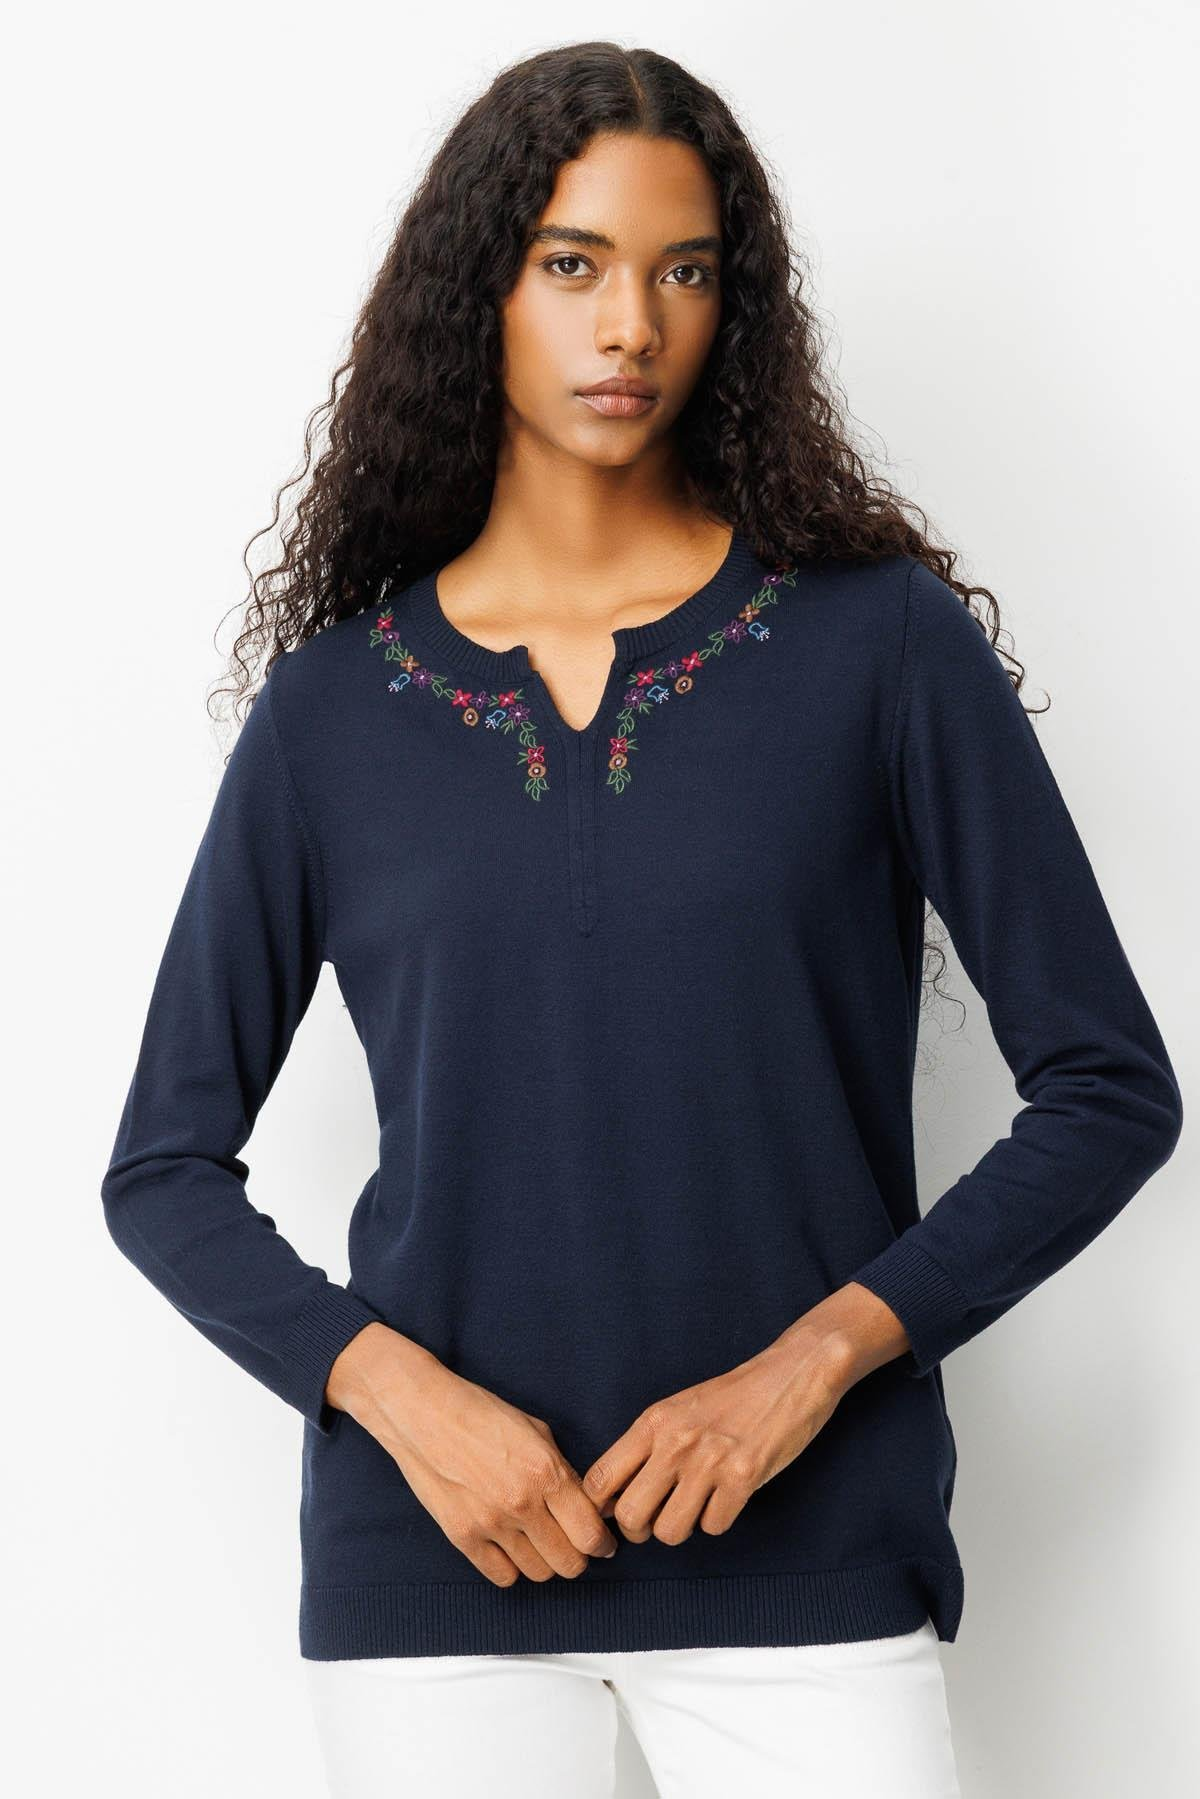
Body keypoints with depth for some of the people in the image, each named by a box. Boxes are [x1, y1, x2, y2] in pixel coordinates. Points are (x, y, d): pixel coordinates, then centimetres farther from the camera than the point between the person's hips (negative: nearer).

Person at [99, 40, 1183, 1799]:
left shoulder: (881, 643, -1)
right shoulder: (333, 701, 4)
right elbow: (164, 1166, 7)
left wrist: (815, 1358, -10)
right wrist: (398, 1392, -8)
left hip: (807, 1542, -1)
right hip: (433, 1553, 1)